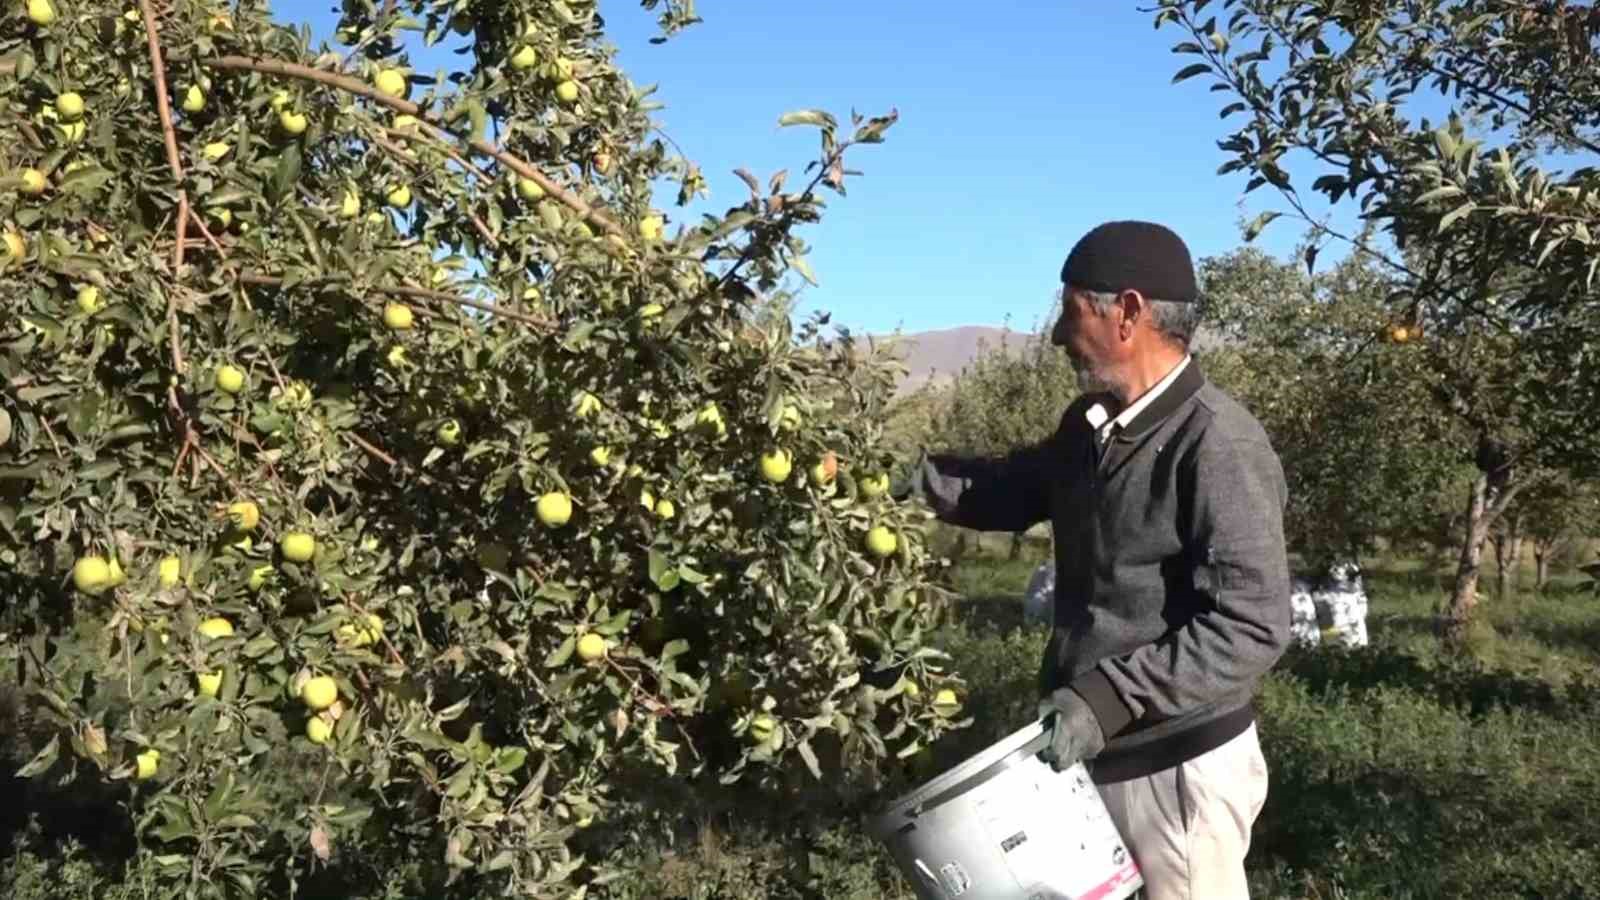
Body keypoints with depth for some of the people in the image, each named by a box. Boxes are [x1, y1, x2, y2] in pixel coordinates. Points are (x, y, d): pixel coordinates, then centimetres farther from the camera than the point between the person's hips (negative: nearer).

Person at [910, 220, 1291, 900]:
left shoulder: (1219, 446, -22)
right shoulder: (1091, 424, 5)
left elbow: (1252, 628, -25)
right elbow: (1009, 491, 18)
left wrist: (1105, 698, -28)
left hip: (1176, 767, -8)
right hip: (1088, 752, 8)